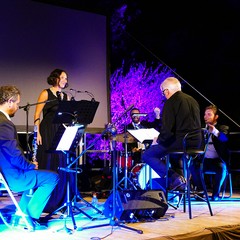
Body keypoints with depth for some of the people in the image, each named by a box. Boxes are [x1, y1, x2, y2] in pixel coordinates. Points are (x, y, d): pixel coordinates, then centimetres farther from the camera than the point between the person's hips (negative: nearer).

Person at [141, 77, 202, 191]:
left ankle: (175, 178, -10)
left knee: (147, 155, 1)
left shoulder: (171, 102, -10)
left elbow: (167, 130, -18)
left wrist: (158, 140, 3)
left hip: (180, 142, -9)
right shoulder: (192, 100, 15)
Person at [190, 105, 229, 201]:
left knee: (222, 167, -34)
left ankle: (215, 194, -17)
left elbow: (225, 139, -18)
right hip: (203, 160, 3)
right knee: (193, 165, -27)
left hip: (217, 160, -2)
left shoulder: (223, 128, 6)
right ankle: (200, 191, -13)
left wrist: (215, 131, -36)